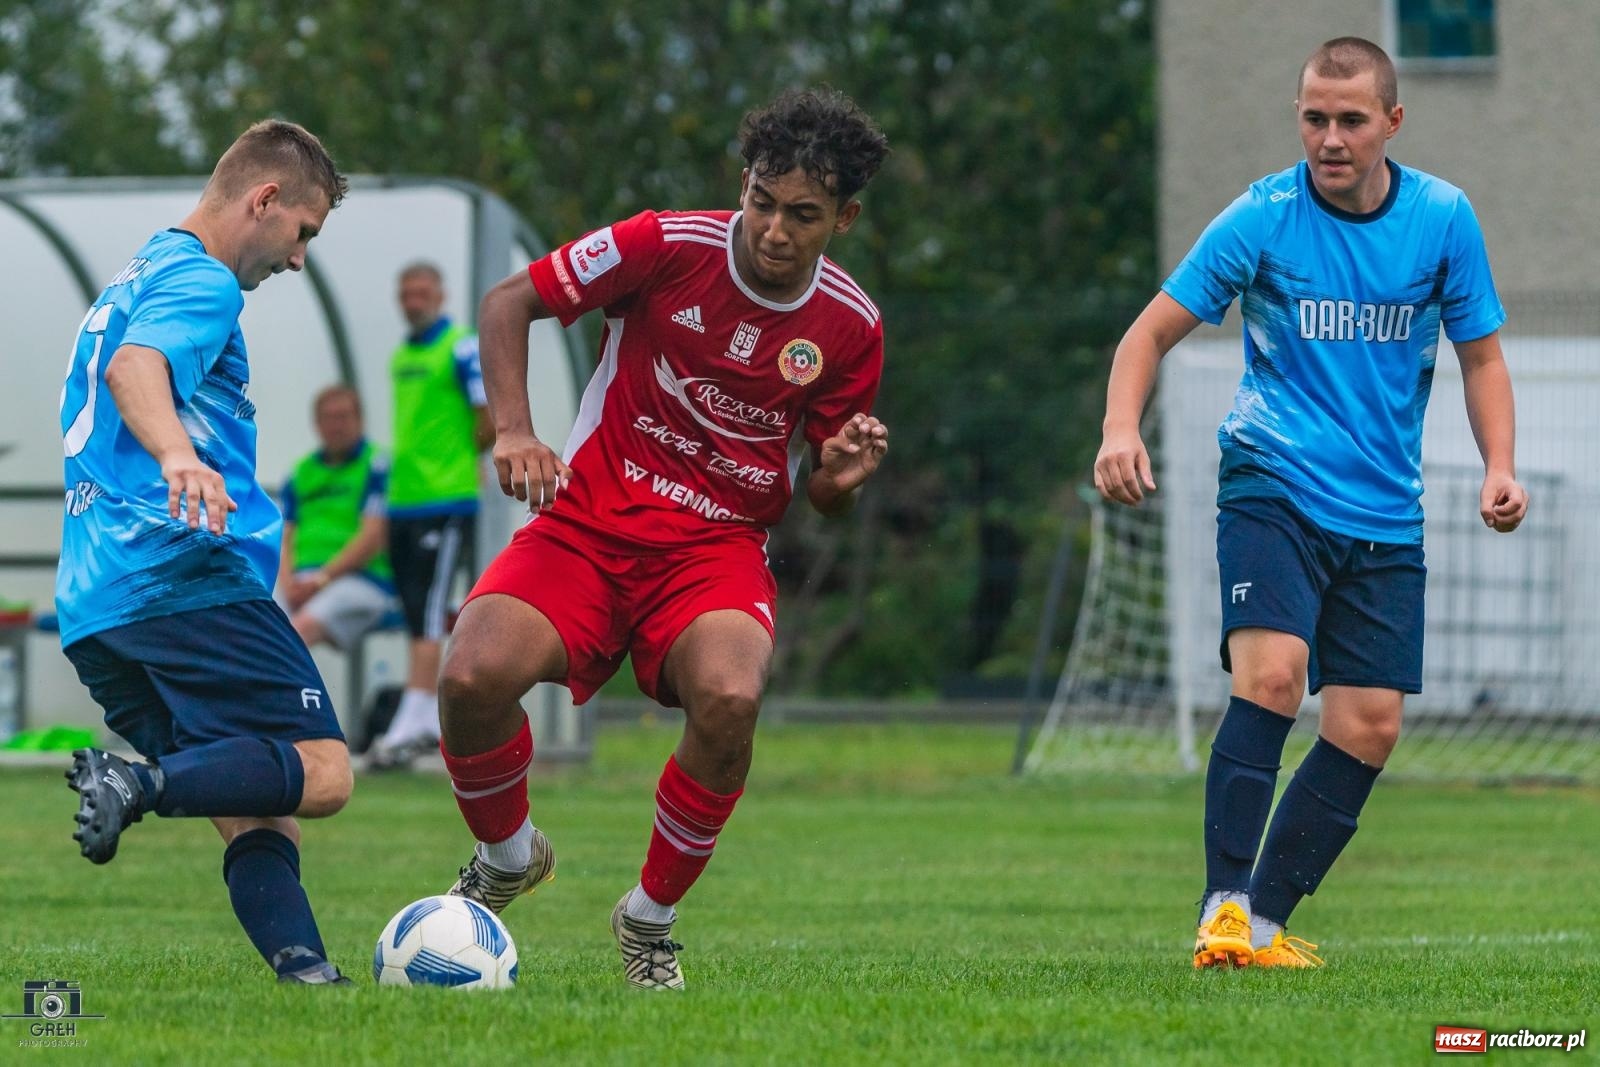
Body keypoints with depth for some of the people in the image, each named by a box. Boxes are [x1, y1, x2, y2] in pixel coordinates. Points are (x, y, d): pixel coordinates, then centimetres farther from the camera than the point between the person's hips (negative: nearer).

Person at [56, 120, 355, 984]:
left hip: (90, 607, 9)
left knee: (257, 812, 3)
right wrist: (178, 455, -42)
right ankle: (142, 786, -34)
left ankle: (300, 965, -20)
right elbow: (136, 369, -23)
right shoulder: (201, 281, -2)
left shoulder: (132, 282, 28)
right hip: (190, 574, -9)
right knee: (322, 773, -14)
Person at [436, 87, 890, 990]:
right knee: (475, 678, -28)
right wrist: (514, 429, -14)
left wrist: (841, 478, -13)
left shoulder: (850, 327, -1)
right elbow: (508, 302, 0)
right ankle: (508, 859, 7)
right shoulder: (667, 247, -9)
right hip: (589, 520, -1)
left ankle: (651, 917, -6)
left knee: (729, 699, -34)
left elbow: (824, 496, 12)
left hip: (720, 548, 1)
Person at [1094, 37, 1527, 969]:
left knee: (1371, 725, -1)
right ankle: (1224, 905, -23)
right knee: (1272, 673, -25)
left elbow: (1482, 356, 11)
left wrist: (1500, 467, -5)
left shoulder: (1444, 219, 1)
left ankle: (1265, 921, 10)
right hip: (1273, 486, -4)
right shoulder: (1261, 220, -7)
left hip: (1385, 511, 4)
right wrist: (1122, 428, -21)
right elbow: (1154, 331, -3)